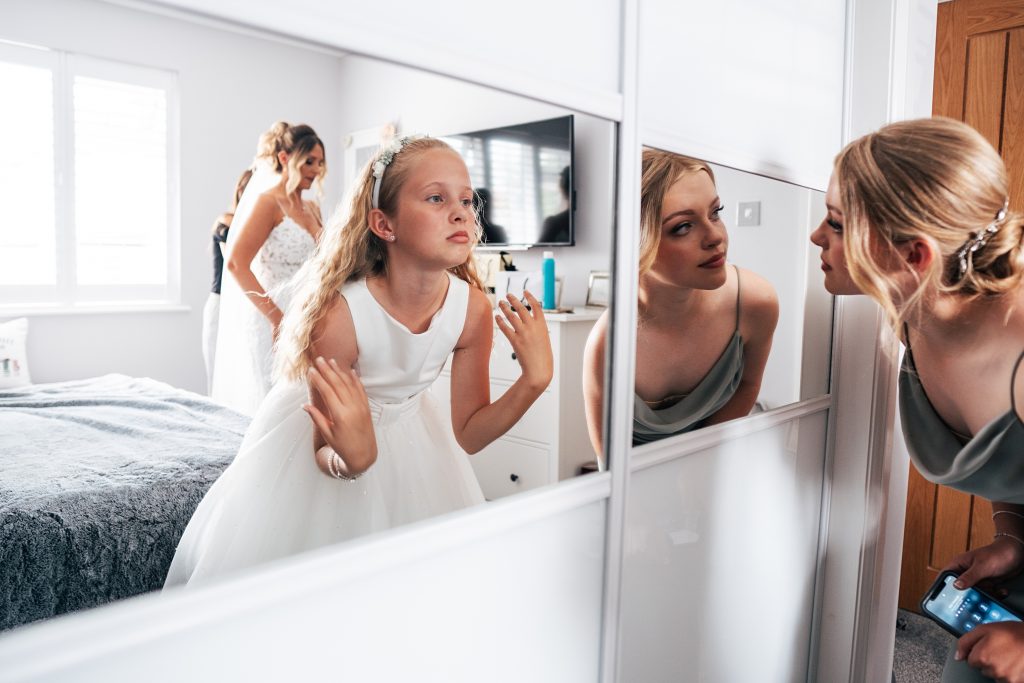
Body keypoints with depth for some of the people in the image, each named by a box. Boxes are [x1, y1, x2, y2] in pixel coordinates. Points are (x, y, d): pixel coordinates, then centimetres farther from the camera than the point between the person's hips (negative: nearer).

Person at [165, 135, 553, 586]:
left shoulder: (472, 308, -24)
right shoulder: (340, 314, -35)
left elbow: (466, 435, -12)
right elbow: (324, 452, -21)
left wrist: (534, 381, -26)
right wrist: (353, 459, -44)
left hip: (408, 435, 4)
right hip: (328, 431, -3)